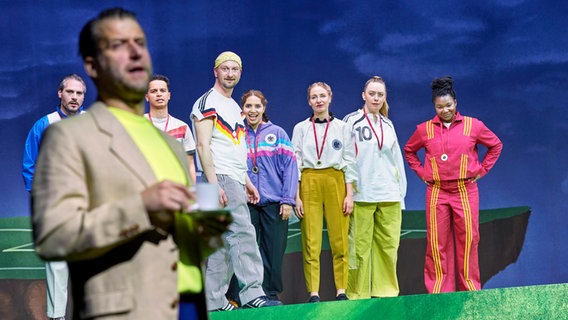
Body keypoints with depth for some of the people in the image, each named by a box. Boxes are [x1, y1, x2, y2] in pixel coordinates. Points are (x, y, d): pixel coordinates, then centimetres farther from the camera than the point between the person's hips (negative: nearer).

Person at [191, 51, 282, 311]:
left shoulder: (234, 107, 23)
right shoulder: (207, 102, -5)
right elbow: (203, 146, -14)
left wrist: (246, 181, 20)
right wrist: (213, 183, -21)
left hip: (235, 181, 9)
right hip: (219, 178, -9)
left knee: (223, 241, 7)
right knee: (242, 233, -16)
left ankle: (214, 301, 8)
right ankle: (252, 293, -17)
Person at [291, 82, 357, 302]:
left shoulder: (342, 127, 10)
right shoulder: (301, 129, 11)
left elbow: (350, 163, 8)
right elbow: (295, 164, 8)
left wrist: (349, 194, -1)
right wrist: (297, 197, -1)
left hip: (336, 183, 0)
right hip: (309, 184, 0)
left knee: (340, 241, -5)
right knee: (311, 242, -5)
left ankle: (342, 291, -1)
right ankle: (313, 293, -3)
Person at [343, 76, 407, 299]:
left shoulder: (388, 125, 18)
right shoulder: (351, 122, 4)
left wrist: (401, 191, 15)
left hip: (389, 196, 4)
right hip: (361, 195, -4)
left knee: (388, 245, 1)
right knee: (360, 245, -6)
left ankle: (386, 290, 8)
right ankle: (358, 294, -1)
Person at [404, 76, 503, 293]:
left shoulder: (473, 126, 3)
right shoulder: (425, 129, 6)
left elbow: (496, 145, 14)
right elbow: (409, 150, 22)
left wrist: (482, 170, 7)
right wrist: (421, 172, 10)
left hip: (466, 191, -1)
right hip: (436, 192, 1)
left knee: (468, 239, -2)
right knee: (437, 242, 0)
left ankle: (470, 288, 6)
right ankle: (438, 290, 5)